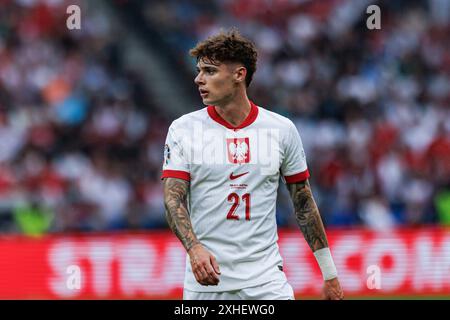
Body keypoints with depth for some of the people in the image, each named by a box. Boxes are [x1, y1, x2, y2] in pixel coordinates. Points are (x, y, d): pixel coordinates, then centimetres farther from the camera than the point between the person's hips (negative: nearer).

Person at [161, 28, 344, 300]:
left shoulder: (282, 129, 5)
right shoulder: (183, 130, 2)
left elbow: (304, 204, 10)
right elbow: (173, 199, -7)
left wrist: (330, 274, 9)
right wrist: (194, 249, -26)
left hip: (266, 277, 0)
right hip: (205, 278, 0)